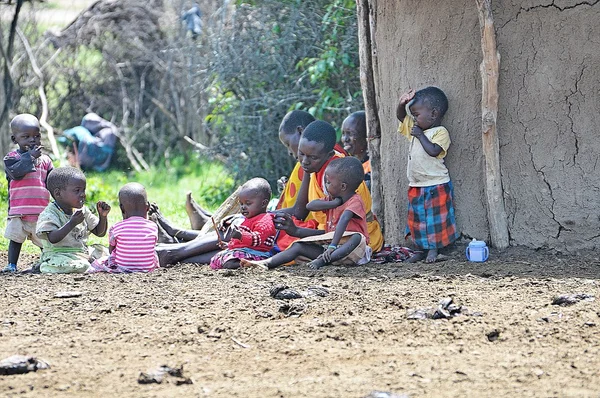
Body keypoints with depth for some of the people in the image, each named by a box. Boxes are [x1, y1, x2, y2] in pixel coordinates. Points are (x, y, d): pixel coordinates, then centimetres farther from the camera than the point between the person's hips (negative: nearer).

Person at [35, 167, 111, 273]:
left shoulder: (82, 211, 11)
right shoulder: (49, 214, -11)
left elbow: (100, 233, 16)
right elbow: (53, 239, -25)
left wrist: (103, 216, -2)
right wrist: (72, 223, -33)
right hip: (58, 255, -8)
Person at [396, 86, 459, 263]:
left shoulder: (440, 133, -14)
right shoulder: (415, 128, 10)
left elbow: (433, 151, -27)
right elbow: (401, 116, 19)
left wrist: (420, 135, -18)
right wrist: (402, 104, 0)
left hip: (436, 186, -8)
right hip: (416, 186, 8)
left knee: (435, 220, 0)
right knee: (417, 219, 12)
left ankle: (434, 249, 10)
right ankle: (421, 249, 20)